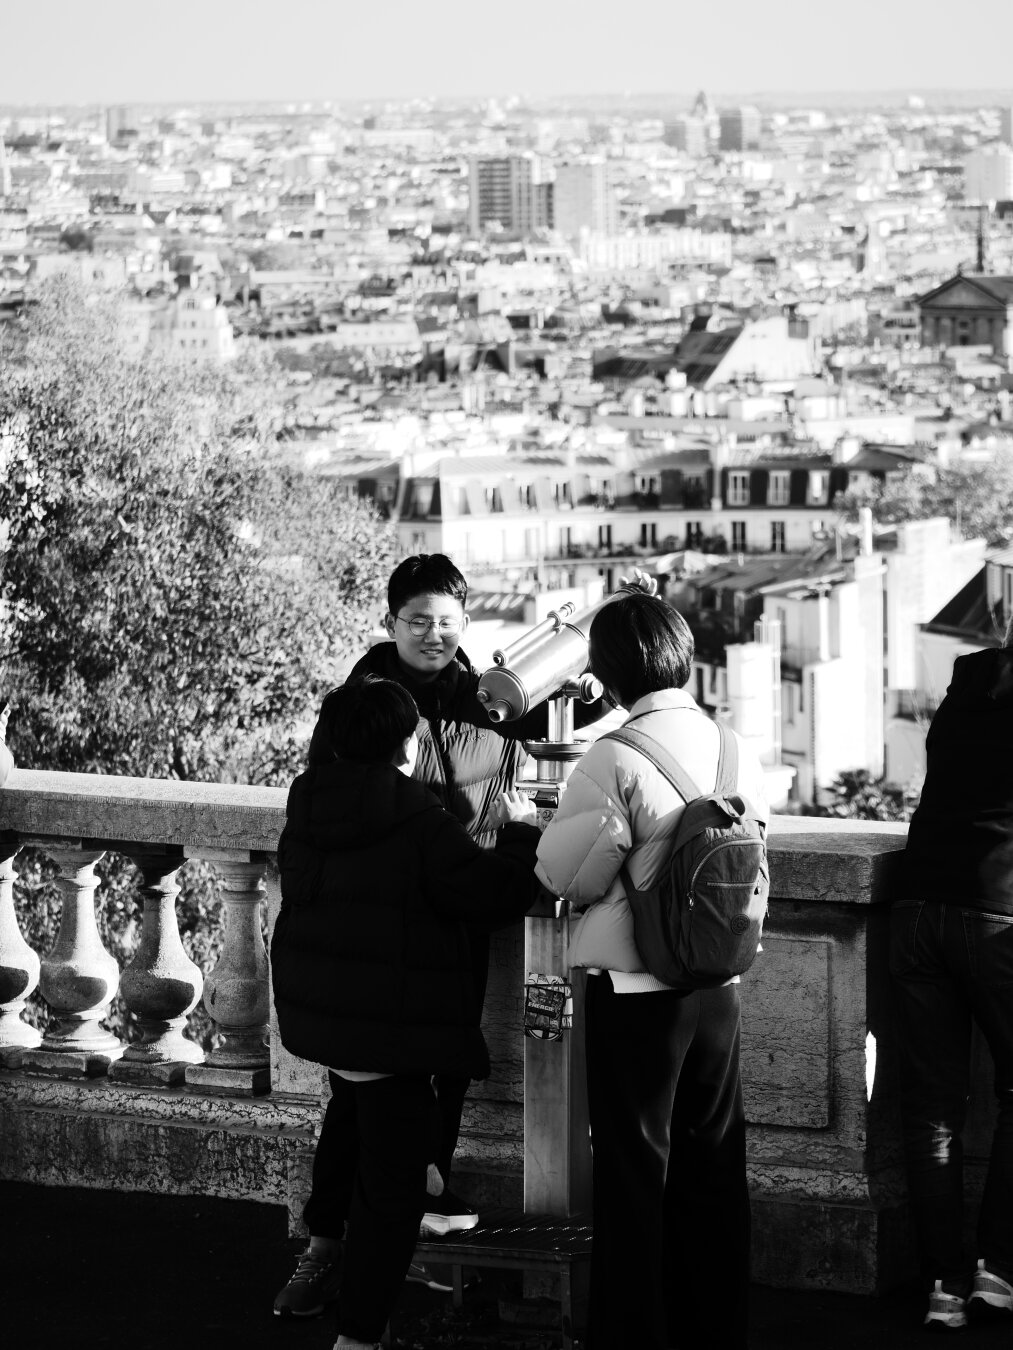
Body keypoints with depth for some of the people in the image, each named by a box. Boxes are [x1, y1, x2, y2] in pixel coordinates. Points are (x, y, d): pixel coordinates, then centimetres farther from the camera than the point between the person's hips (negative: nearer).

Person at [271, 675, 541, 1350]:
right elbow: (494, 893, -17)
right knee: (392, 1182, -2)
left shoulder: (308, 811, 4)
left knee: (363, 1155, 25)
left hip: (320, 1010, 8)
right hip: (393, 1026, -8)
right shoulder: (416, 820, -20)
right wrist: (519, 832, 1)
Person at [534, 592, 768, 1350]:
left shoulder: (617, 760, -17)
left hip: (634, 990, -5)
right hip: (718, 984, 5)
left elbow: (563, 875, -11)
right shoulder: (736, 750, 1)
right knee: (714, 1172, 13)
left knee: (634, 1175, 3)